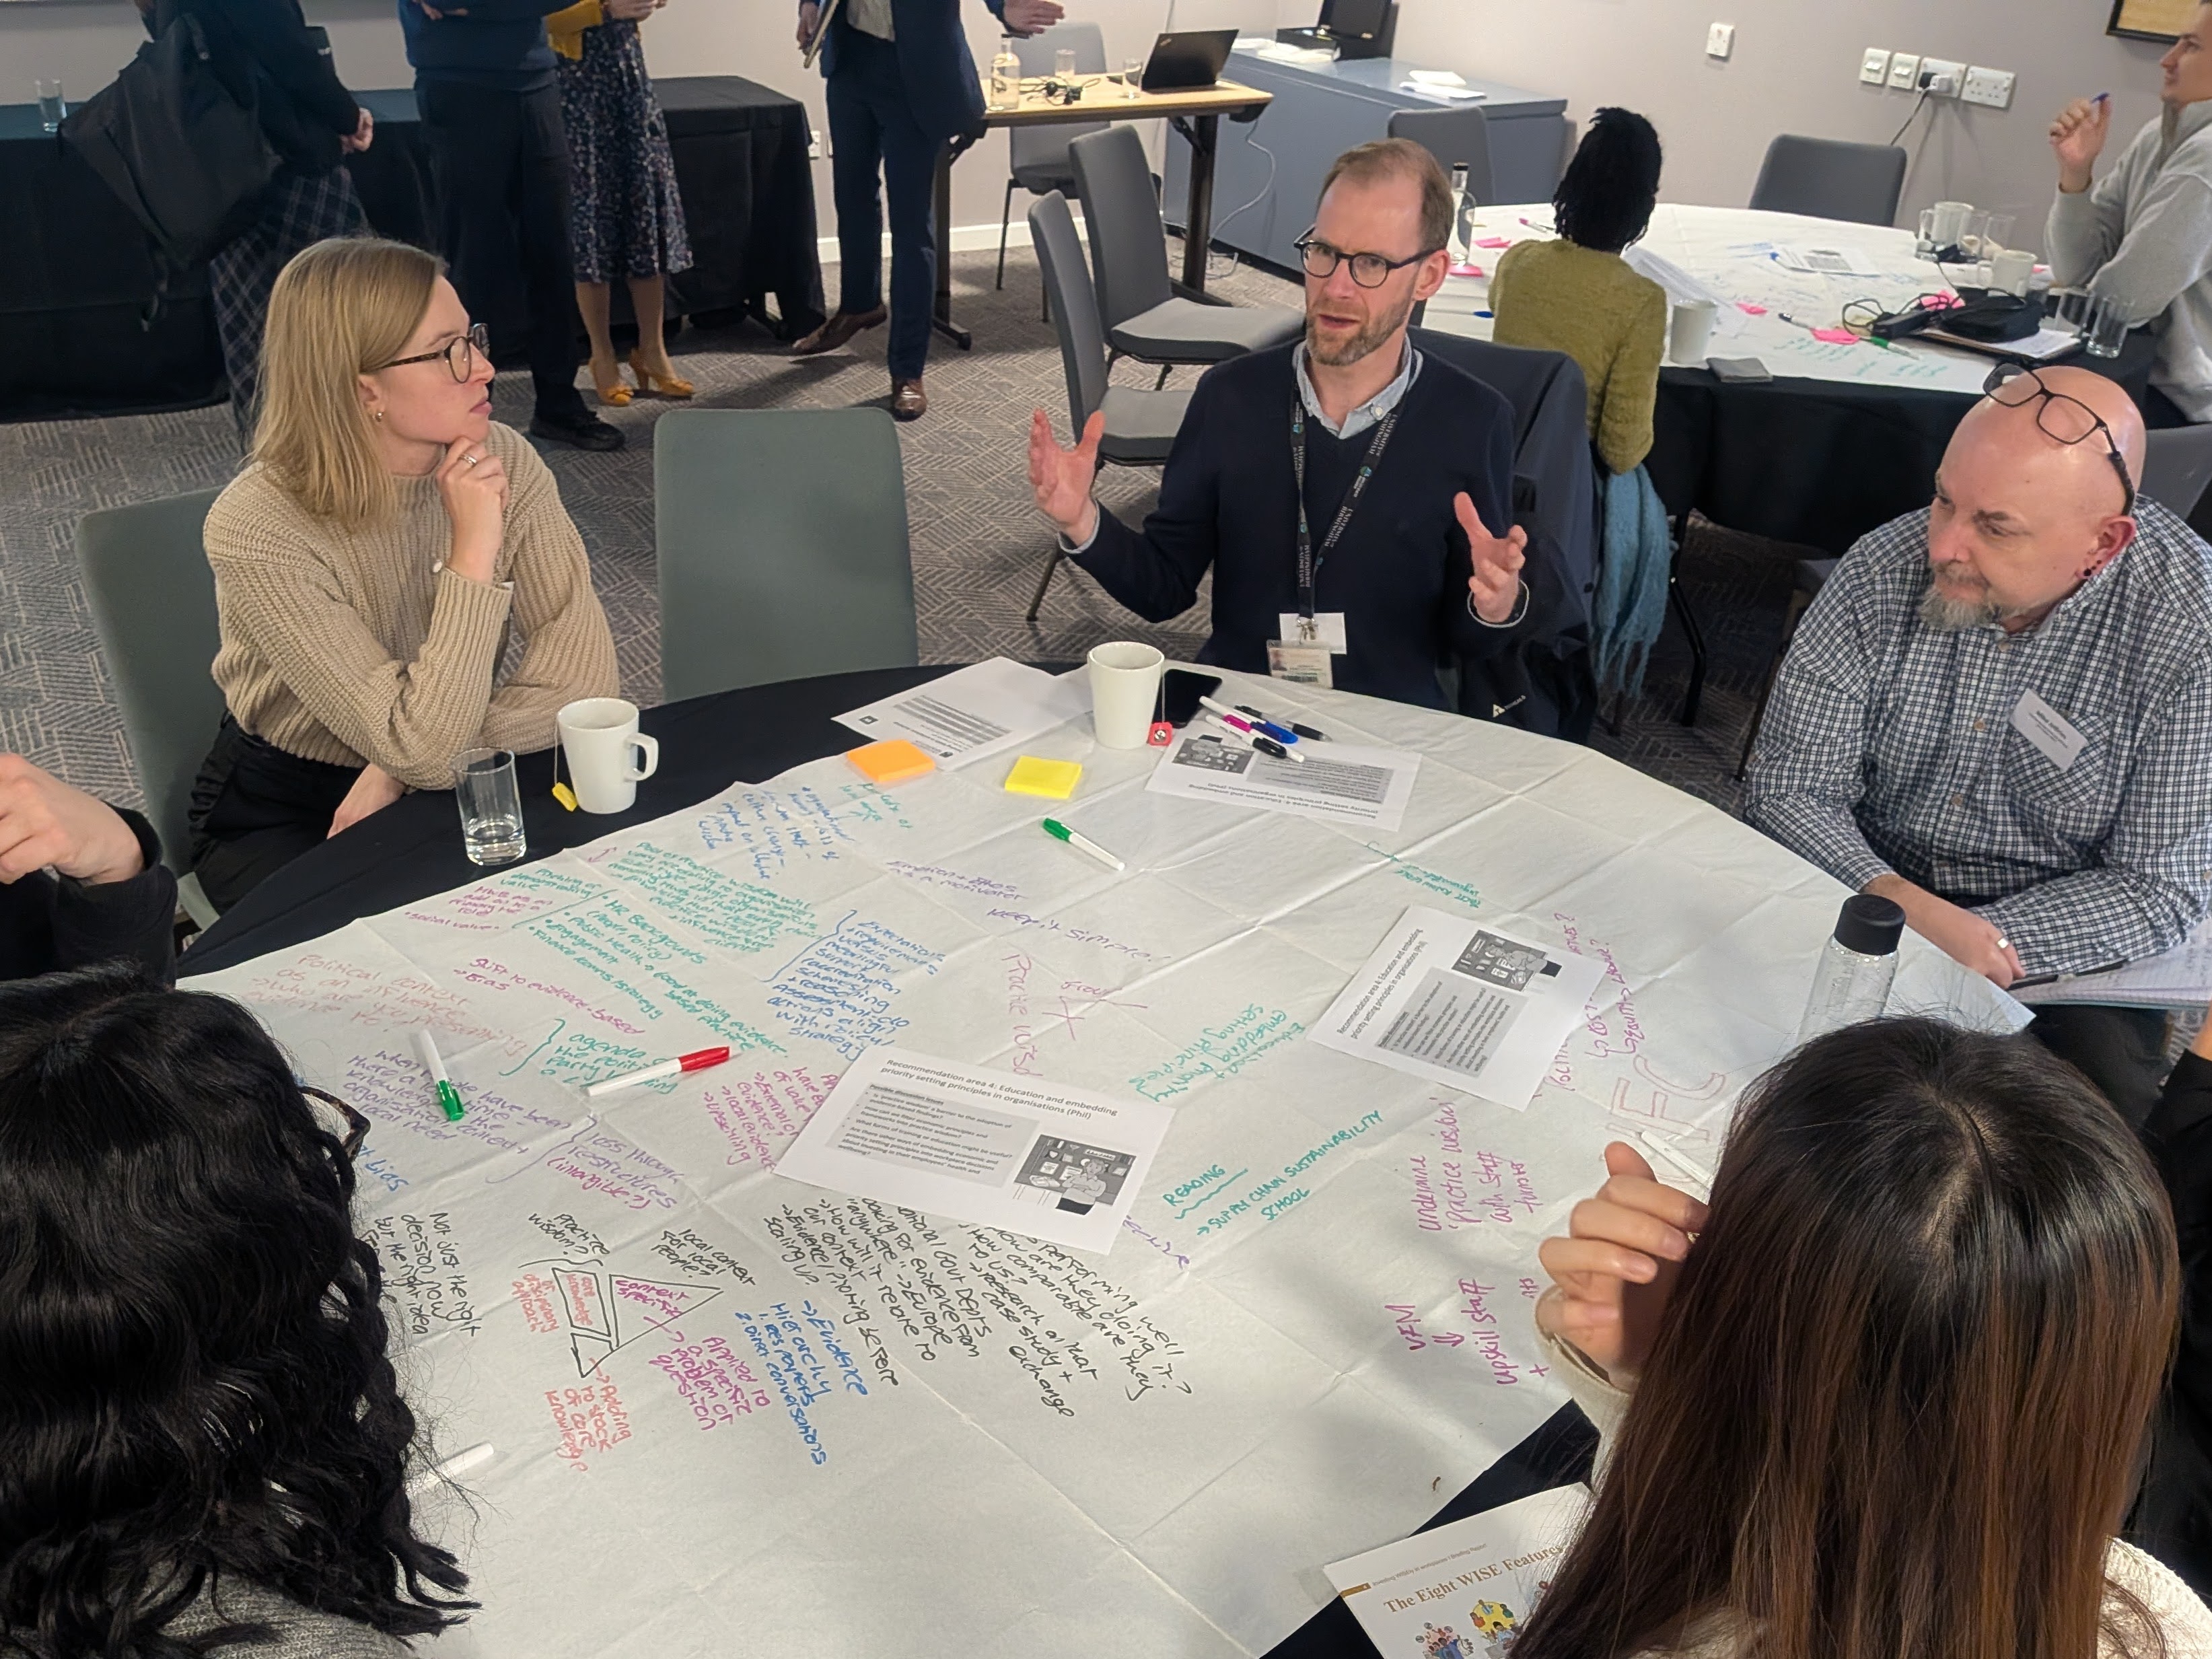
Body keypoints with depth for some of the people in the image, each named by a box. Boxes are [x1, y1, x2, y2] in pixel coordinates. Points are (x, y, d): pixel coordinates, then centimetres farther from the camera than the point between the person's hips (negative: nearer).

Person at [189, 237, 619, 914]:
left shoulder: (503, 461, -13)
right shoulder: (255, 529, -25)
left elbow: (582, 672, -19)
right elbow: (422, 751, -29)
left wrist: (400, 773, -24)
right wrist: (473, 554, -33)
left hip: (458, 788, 4)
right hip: (280, 814, -3)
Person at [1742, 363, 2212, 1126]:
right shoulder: (1885, 567, -12)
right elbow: (1789, 787, -11)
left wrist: (1984, 945, -30)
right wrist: (1897, 902, -31)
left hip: (2066, 948, -1)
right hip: (1868, 885, 2)